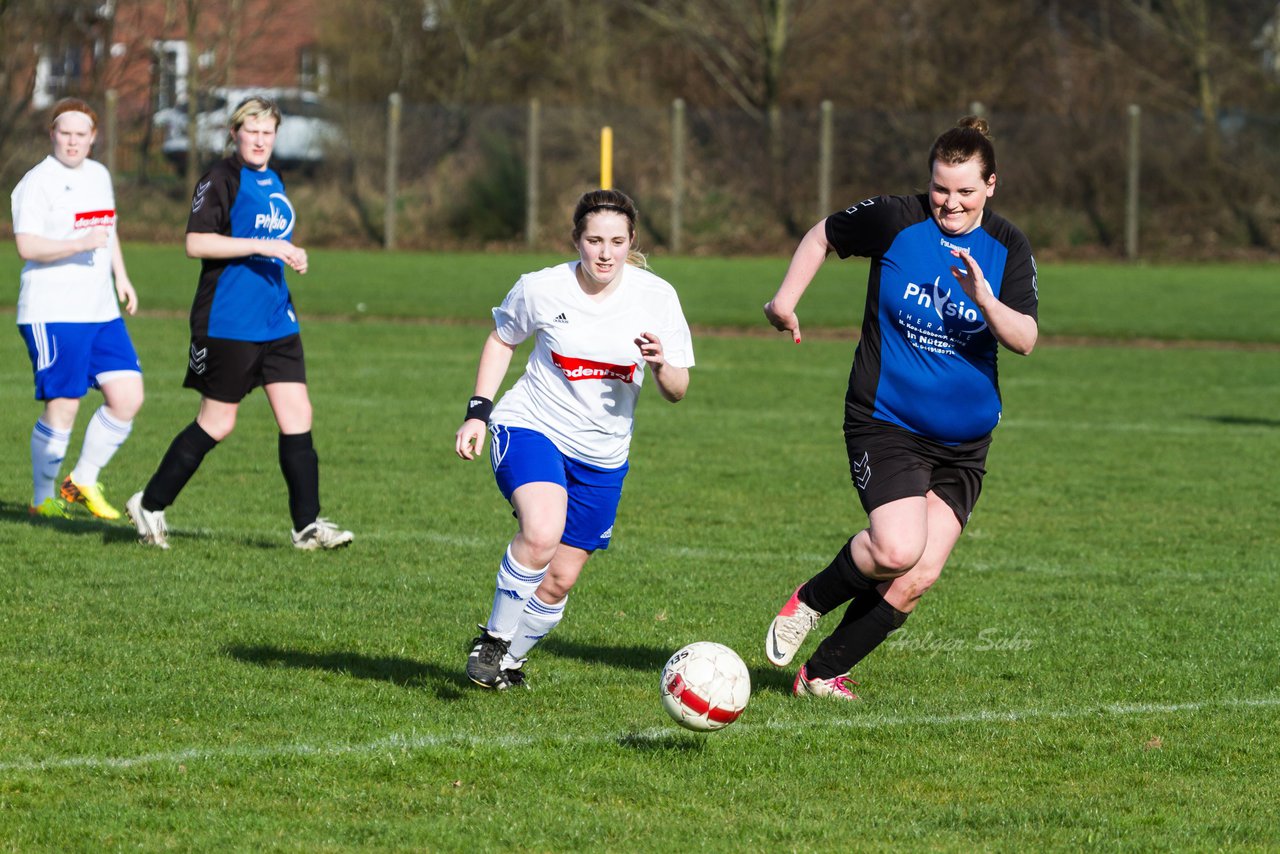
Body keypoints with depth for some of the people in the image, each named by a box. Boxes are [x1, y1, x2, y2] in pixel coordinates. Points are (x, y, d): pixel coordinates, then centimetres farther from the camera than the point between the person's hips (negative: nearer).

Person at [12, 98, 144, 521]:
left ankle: (83, 481, 14)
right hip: (53, 314, -7)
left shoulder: (99, 175, 16)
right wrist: (80, 244, -29)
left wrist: (121, 277, 22)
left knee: (127, 397, -1)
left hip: (102, 312, 7)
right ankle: (43, 498, 8)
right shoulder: (37, 183, -9)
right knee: (62, 406, -7)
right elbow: (27, 246, -18)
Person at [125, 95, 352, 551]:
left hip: (277, 321, 7)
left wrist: (290, 257, 14)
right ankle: (150, 505, 15)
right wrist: (262, 246, -23)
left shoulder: (274, 184, 16)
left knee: (297, 416, -1)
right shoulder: (220, 179, -9)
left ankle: (308, 524, 1)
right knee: (217, 423, -1)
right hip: (227, 322, -7)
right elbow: (196, 243, -19)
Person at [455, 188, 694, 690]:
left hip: (602, 456, 3)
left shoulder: (656, 297, -8)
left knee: (560, 580, 5)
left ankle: (510, 661, 30)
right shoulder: (541, 289, -11)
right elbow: (501, 341, 9)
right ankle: (494, 639, -11)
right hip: (531, 427, -3)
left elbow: (677, 391, -3)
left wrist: (660, 366, -25)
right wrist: (478, 412, 1)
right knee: (541, 533, -31)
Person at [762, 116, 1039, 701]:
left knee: (918, 578, -5)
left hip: (964, 445, 3)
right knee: (897, 550, -24)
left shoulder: (1007, 248, -1)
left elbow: (1025, 340, -9)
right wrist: (785, 300, 5)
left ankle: (823, 673, 13)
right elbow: (824, 235, 11)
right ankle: (810, 601, 6)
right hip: (885, 425, -3)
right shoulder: (895, 220, -7)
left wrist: (985, 300, -26)